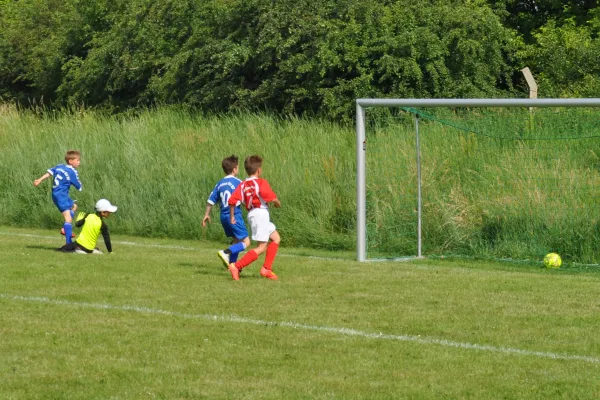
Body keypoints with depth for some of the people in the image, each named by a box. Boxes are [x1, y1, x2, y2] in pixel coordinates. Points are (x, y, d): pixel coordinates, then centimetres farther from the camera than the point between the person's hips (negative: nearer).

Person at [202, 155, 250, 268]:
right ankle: (226, 253, -22)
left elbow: (211, 200, 11)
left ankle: (232, 263, 16)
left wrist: (206, 215, 20)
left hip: (224, 216, 8)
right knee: (246, 242, -5)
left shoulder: (220, 184, 9)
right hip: (235, 215, -8)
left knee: (237, 240, 21)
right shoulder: (238, 182, -10)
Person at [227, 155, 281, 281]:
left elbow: (232, 201, -1)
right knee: (261, 248, -6)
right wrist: (278, 203, 5)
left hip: (251, 214, 8)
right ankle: (236, 267, -17)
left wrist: (232, 216, 9)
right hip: (261, 213, -8)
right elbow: (272, 198, -17)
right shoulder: (261, 182, -10)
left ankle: (266, 269, 16)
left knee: (276, 238, 21)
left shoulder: (243, 185, 7)